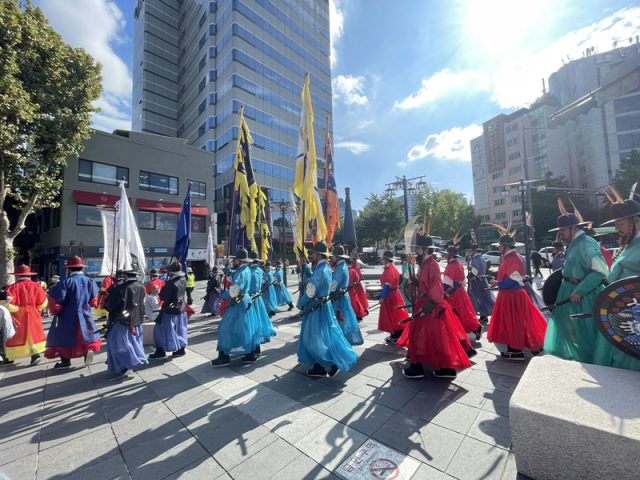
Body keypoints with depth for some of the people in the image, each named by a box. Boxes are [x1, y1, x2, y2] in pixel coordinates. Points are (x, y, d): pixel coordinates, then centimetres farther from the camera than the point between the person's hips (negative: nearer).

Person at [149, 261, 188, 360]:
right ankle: (181, 349, 23)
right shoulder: (183, 280, -2)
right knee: (179, 330, 16)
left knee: (162, 329, 6)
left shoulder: (171, 283, -24)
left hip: (170, 310, -7)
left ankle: (160, 351, 12)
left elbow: (163, 297, -18)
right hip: (181, 309, 8)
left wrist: (163, 288, -2)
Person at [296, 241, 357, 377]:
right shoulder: (326, 268, 7)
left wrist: (300, 304, -7)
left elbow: (310, 293, -21)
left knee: (318, 339, 1)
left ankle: (334, 364, 10)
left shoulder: (320, 271, -23)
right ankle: (319, 367, 27)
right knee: (315, 338, 17)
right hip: (322, 306, 10)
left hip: (317, 309, -10)